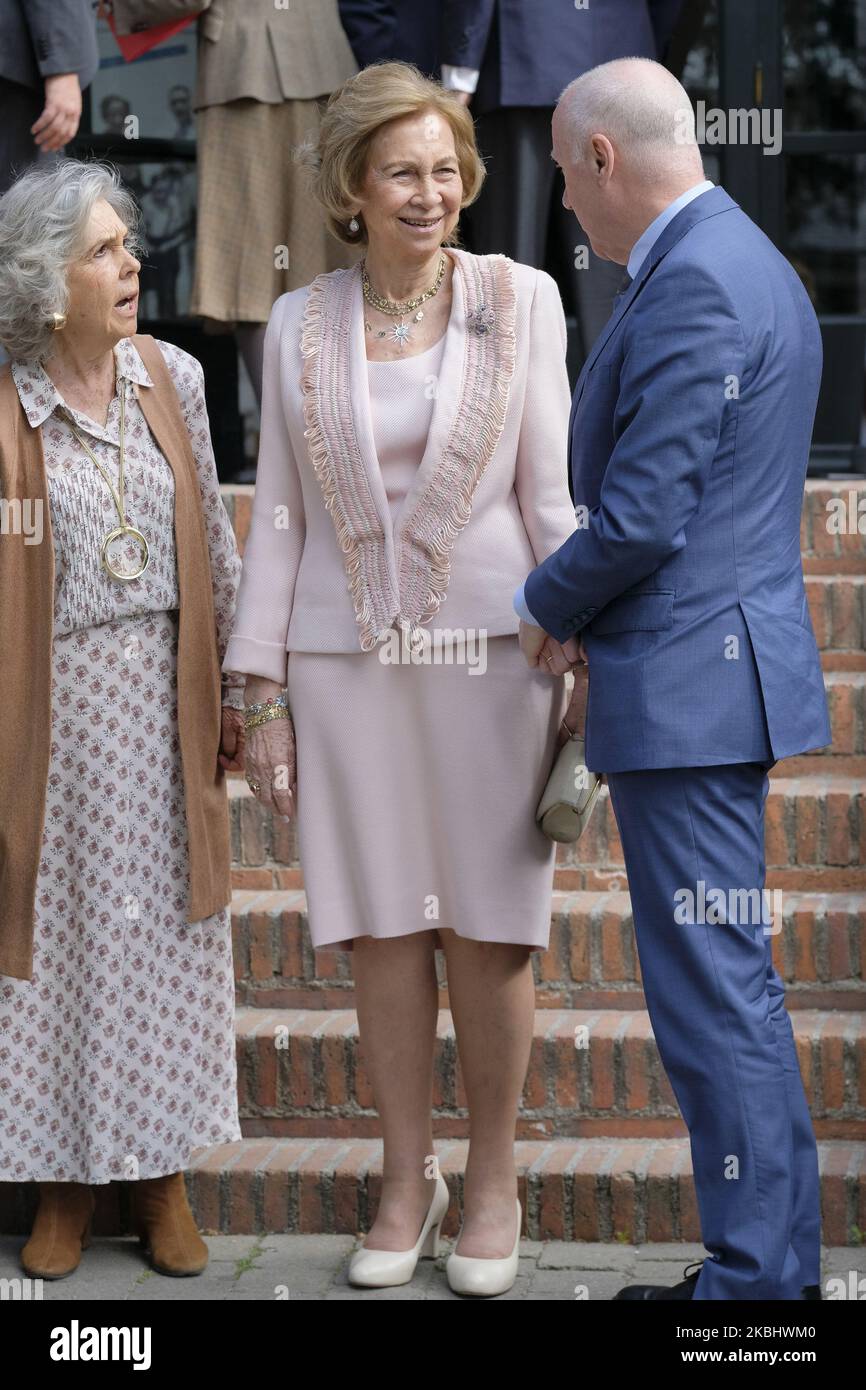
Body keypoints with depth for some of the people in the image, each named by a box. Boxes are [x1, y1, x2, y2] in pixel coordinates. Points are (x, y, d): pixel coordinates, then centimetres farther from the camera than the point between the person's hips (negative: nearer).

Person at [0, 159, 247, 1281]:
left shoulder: (172, 378, 2)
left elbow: (213, 540, 9)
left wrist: (236, 691, 9)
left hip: (163, 697, 3)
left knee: (167, 930, 9)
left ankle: (162, 1176, 23)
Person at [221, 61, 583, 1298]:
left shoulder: (521, 300, 0)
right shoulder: (300, 327, 5)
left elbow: (554, 494, 1)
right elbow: (280, 518, 7)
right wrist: (263, 698, 4)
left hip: (490, 652, -2)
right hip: (348, 661, 2)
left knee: (488, 931, 3)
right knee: (383, 929, 7)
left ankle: (494, 1181, 19)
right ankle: (407, 1177, 22)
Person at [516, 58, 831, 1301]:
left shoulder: (691, 284, -17)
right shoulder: (749, 263, 16)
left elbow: (639, 521, -21)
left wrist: (544, 610, -3)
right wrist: (583, 609, 15)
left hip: (689, 684, -11)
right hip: (722, 679, 11)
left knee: (715, 992, -4)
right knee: (729, 983, 16)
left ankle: (756, 1279, 4)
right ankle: (770, 1265, 24)